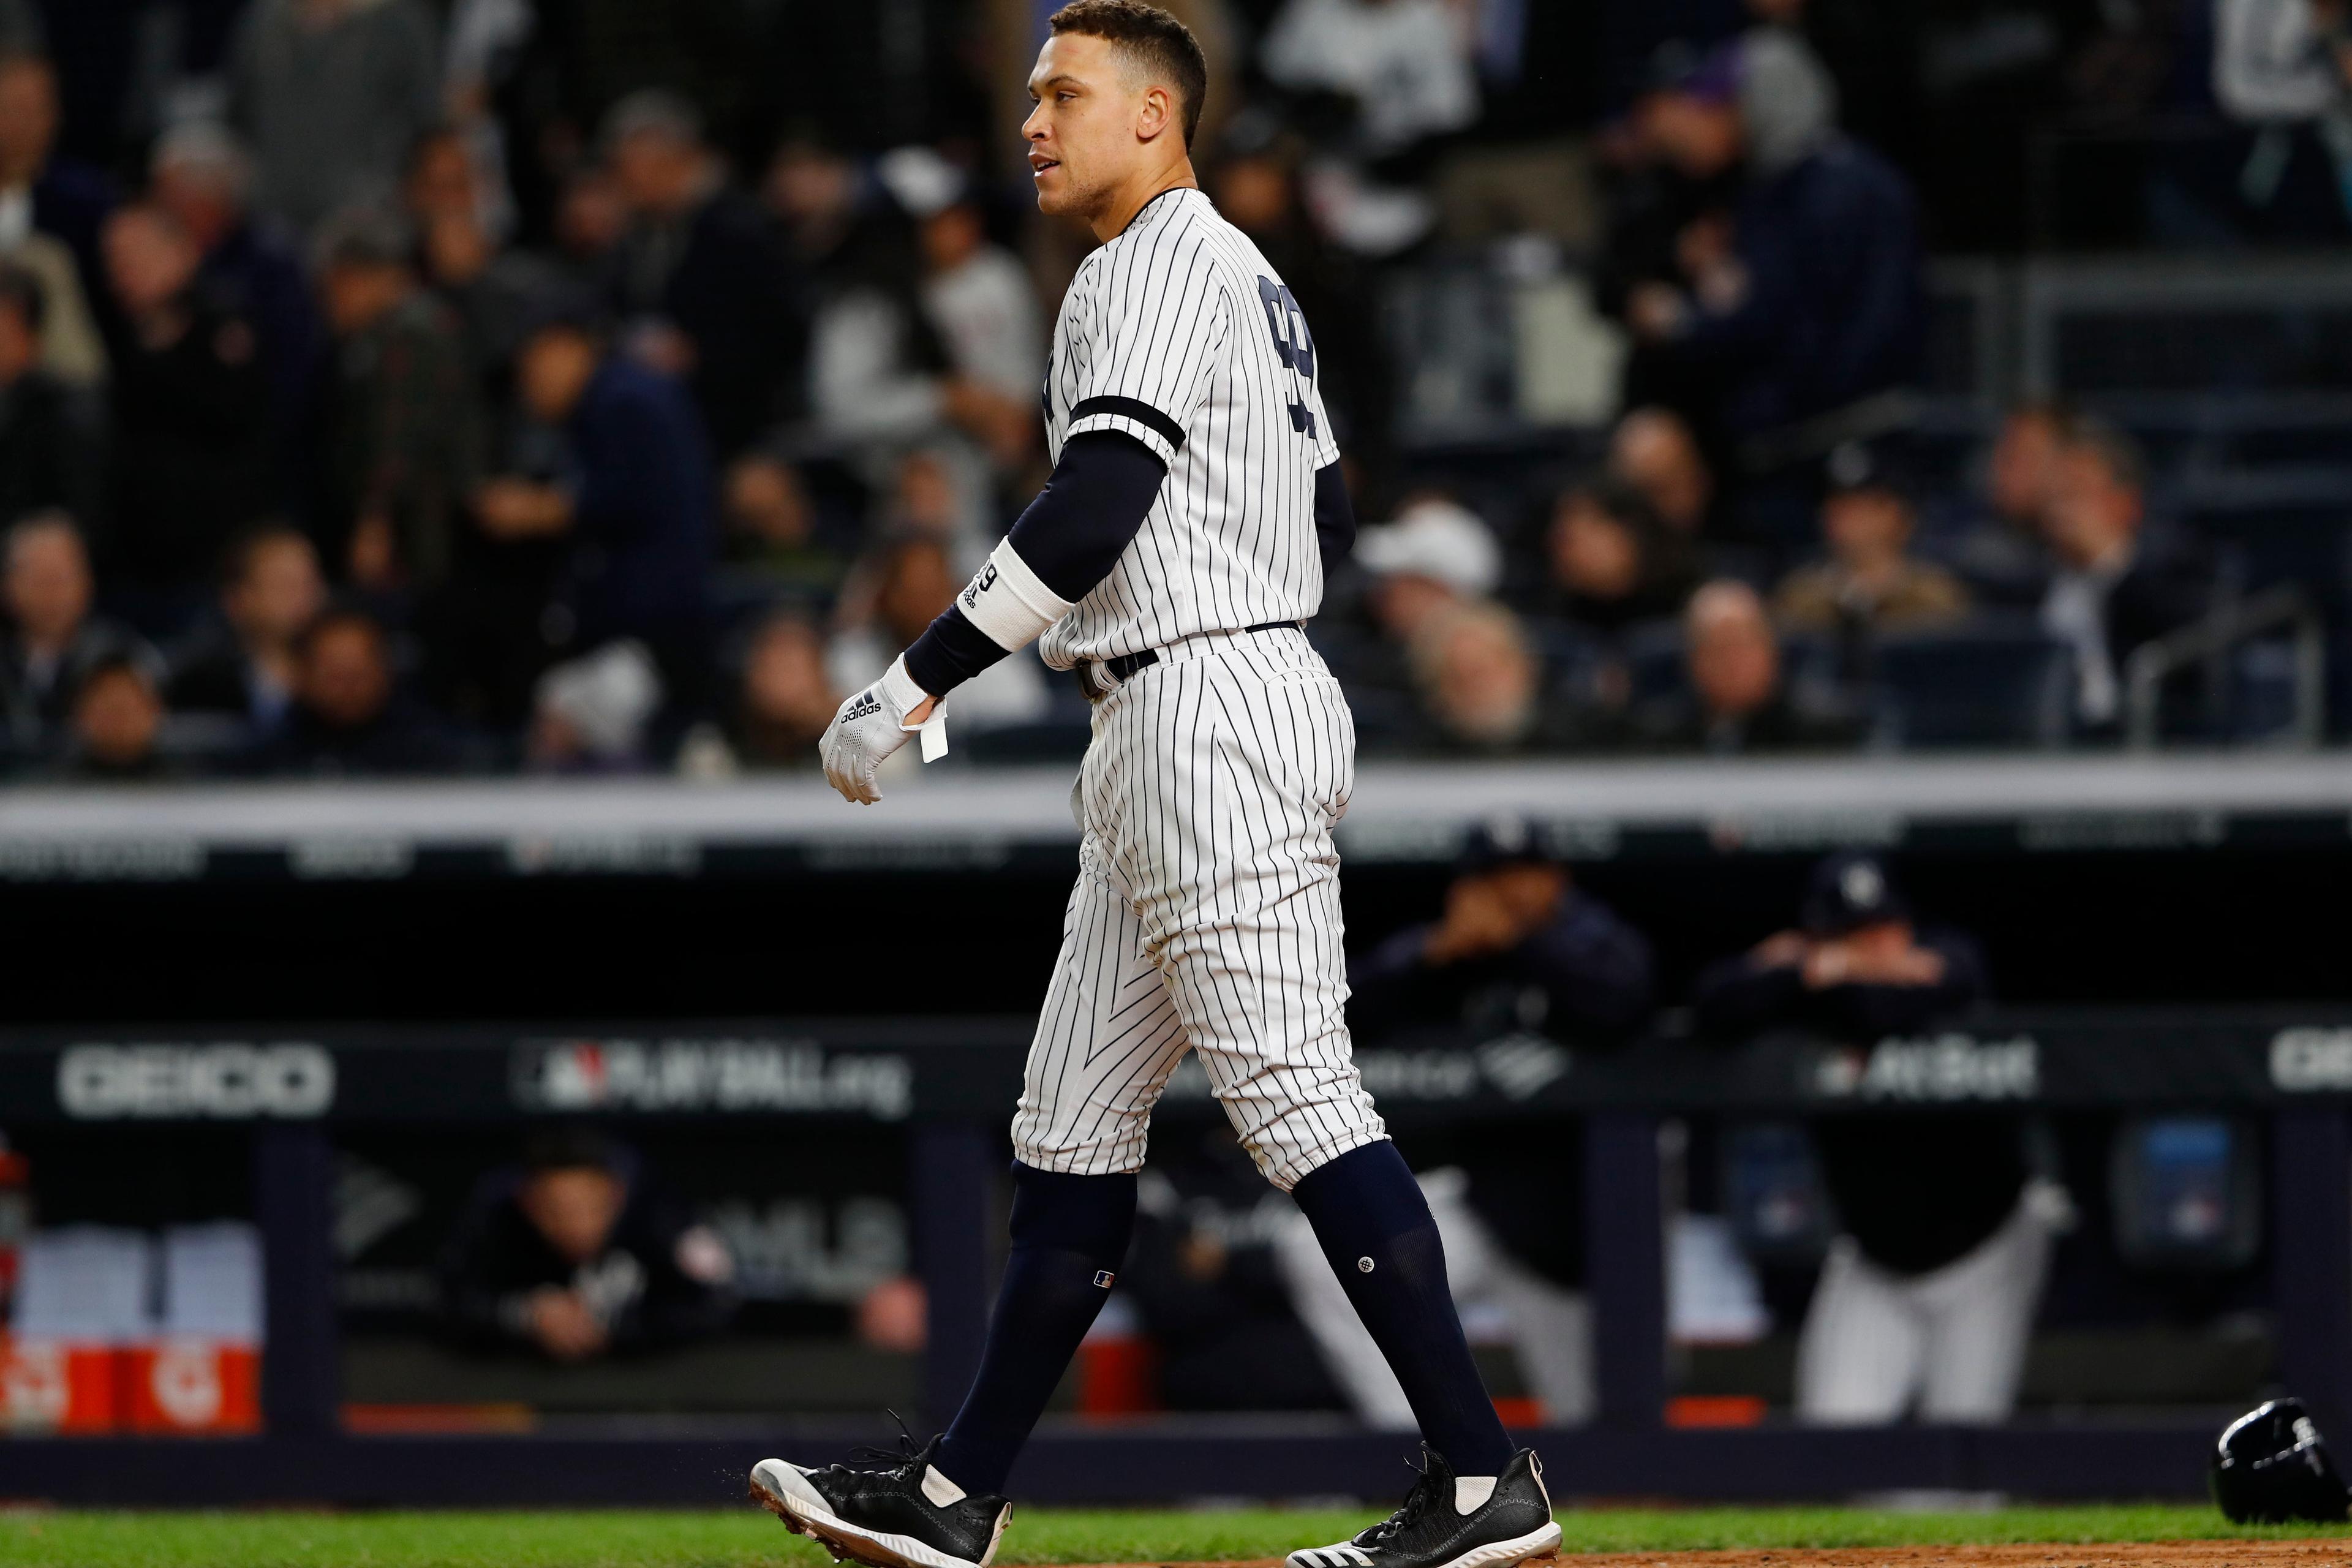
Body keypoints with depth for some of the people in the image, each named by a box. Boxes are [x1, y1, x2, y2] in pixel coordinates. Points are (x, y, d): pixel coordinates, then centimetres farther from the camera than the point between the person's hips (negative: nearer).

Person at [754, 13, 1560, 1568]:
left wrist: (919, 679, -20)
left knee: (1297, 1094, -13)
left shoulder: (1160, 267, -10)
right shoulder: (1248, 275, 22)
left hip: (1210, 715, -11)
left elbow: (1094, 510, -21)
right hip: (1157, 739, 11)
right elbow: (1329, 516, 26)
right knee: (1075, 1118, 11)